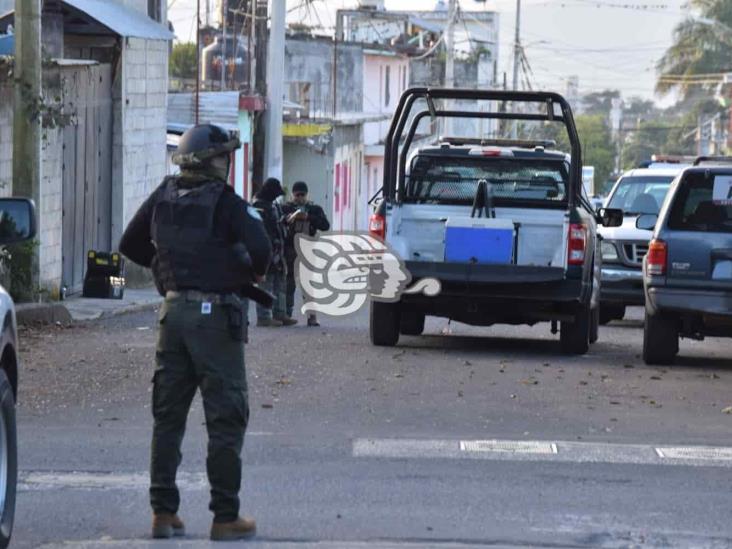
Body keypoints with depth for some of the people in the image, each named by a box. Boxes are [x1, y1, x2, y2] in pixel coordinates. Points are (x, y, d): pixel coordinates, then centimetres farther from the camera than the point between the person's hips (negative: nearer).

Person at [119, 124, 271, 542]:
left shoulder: (164, 197, 7)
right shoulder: (224, 201, -11)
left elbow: (131, 245, 17)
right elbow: (260, 249, -19)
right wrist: (253, 272, 2)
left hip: (174, 311, 6)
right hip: (216, 313, -6)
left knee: (167, 416, 12)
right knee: (226, 418, 0)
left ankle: (164, 513, 12)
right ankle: (226, 517, 0)